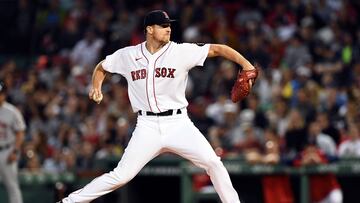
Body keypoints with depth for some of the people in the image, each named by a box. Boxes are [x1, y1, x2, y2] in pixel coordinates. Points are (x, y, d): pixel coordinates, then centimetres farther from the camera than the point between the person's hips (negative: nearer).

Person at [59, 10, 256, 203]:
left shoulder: (181, 51, -4)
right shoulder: (127, 55, 2)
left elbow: (217, 49, -8)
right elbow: (101, 67, 18)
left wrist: (245, 64, -20)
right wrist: (96, 87, -1)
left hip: (178, 123, 1)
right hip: (147, 126, -1)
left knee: (213, 163, -12)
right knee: (121, 176, -8)